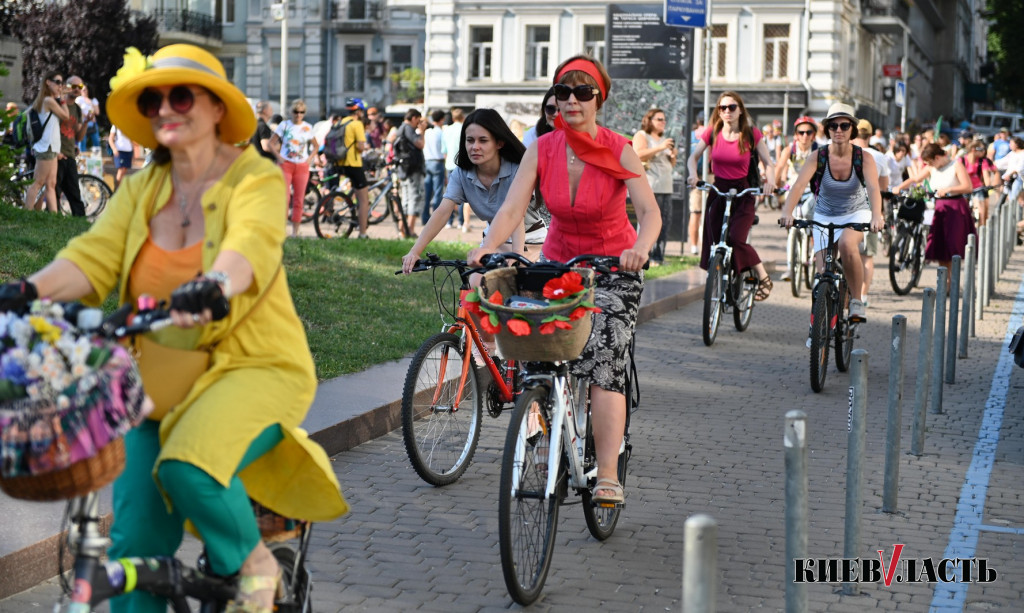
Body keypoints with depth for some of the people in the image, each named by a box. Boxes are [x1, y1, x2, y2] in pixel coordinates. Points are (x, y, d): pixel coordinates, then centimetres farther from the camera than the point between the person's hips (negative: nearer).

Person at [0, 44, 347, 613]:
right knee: (135, 537, -4)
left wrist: (214, 287, -51)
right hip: (161, 372, 5)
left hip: (253, 367, -5)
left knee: (188, 469, -31)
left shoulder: (256, 178, -7)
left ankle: (251, 562, -2)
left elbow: (252, 244, -28)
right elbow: (93, 255, -7)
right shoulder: (141, 188, 7)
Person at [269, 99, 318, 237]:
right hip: (286, 165, -2)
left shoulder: (308, 128, 9)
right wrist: (278, 156, -6)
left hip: (302, 167, 2)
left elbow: (315, 146, 21)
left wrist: (310, 158, 5)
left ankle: (295, 232, 9)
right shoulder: (284, 125, 3)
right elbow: (271, 143, 6)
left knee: (298, 200, 2)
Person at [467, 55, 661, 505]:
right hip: (558, 262, 3)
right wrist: (486, 247, -39)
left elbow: (650, 212, -28)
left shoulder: (618, 151, -17)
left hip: (613, 269, -3)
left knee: (604, 363, -18)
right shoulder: (541, 150, -10)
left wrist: (640, 248, -50)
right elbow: (512, 209, -20)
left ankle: (607, 476, -18)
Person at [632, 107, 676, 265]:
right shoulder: (641, 135, 3)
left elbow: (672, 165, 27)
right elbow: (639, 155, -15)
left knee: (665, 222, 1)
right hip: (649, 186, -8)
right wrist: (660, 148, -18)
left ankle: (658, 256, 5)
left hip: (665, 188, 8)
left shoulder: (664, 139, 26)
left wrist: (673, 155, 5)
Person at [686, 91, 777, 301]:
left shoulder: (752, 134, -5)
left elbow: (768, 163, -1)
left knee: (736, 239, -19)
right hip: (718, 191, 3)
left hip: (743, 192, -3)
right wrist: (693, 175, -15)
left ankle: (763, 277, 0)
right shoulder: (713, 133, 0)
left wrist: (770, 181, -21)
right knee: (715, 241, -1)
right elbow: (693, 157, 6)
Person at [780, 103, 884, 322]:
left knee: (847, 243, -35)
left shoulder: (863, 158, -16)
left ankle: (857, 300, -19)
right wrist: (787, 212, -46)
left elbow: (873, 188, -30)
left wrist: (876, 216, -50)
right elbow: (799, 185, -28)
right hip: (825, 216, 2)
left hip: (856, 215, -2)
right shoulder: (819, 156, -15)